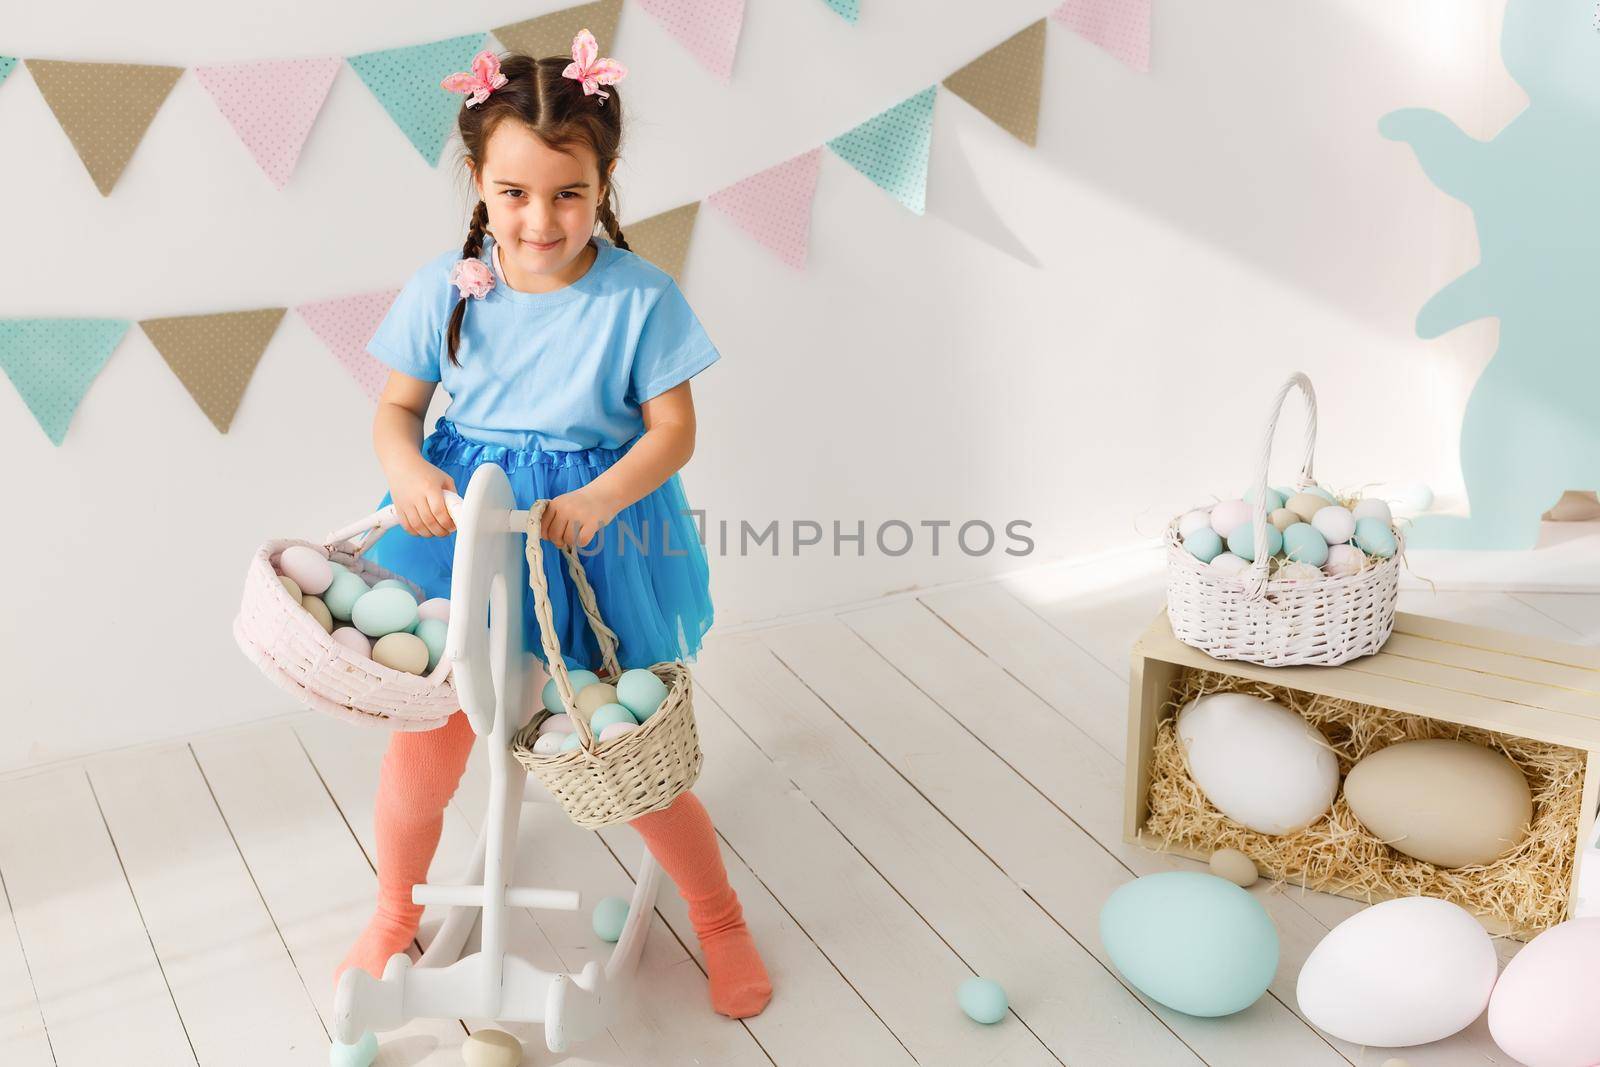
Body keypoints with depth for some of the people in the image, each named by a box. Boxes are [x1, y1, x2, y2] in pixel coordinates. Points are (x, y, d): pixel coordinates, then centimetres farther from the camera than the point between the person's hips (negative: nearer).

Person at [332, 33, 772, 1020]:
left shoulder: (640, 297, -13)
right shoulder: (447, 289, -7)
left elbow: (673, 431, -9)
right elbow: (396, 408, 3)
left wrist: (598, 501, -26)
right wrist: (408, 470, -19)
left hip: (598, 537, -2)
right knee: (423, 748, 8)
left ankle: (721, 918, 34)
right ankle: (394, 919, 39)